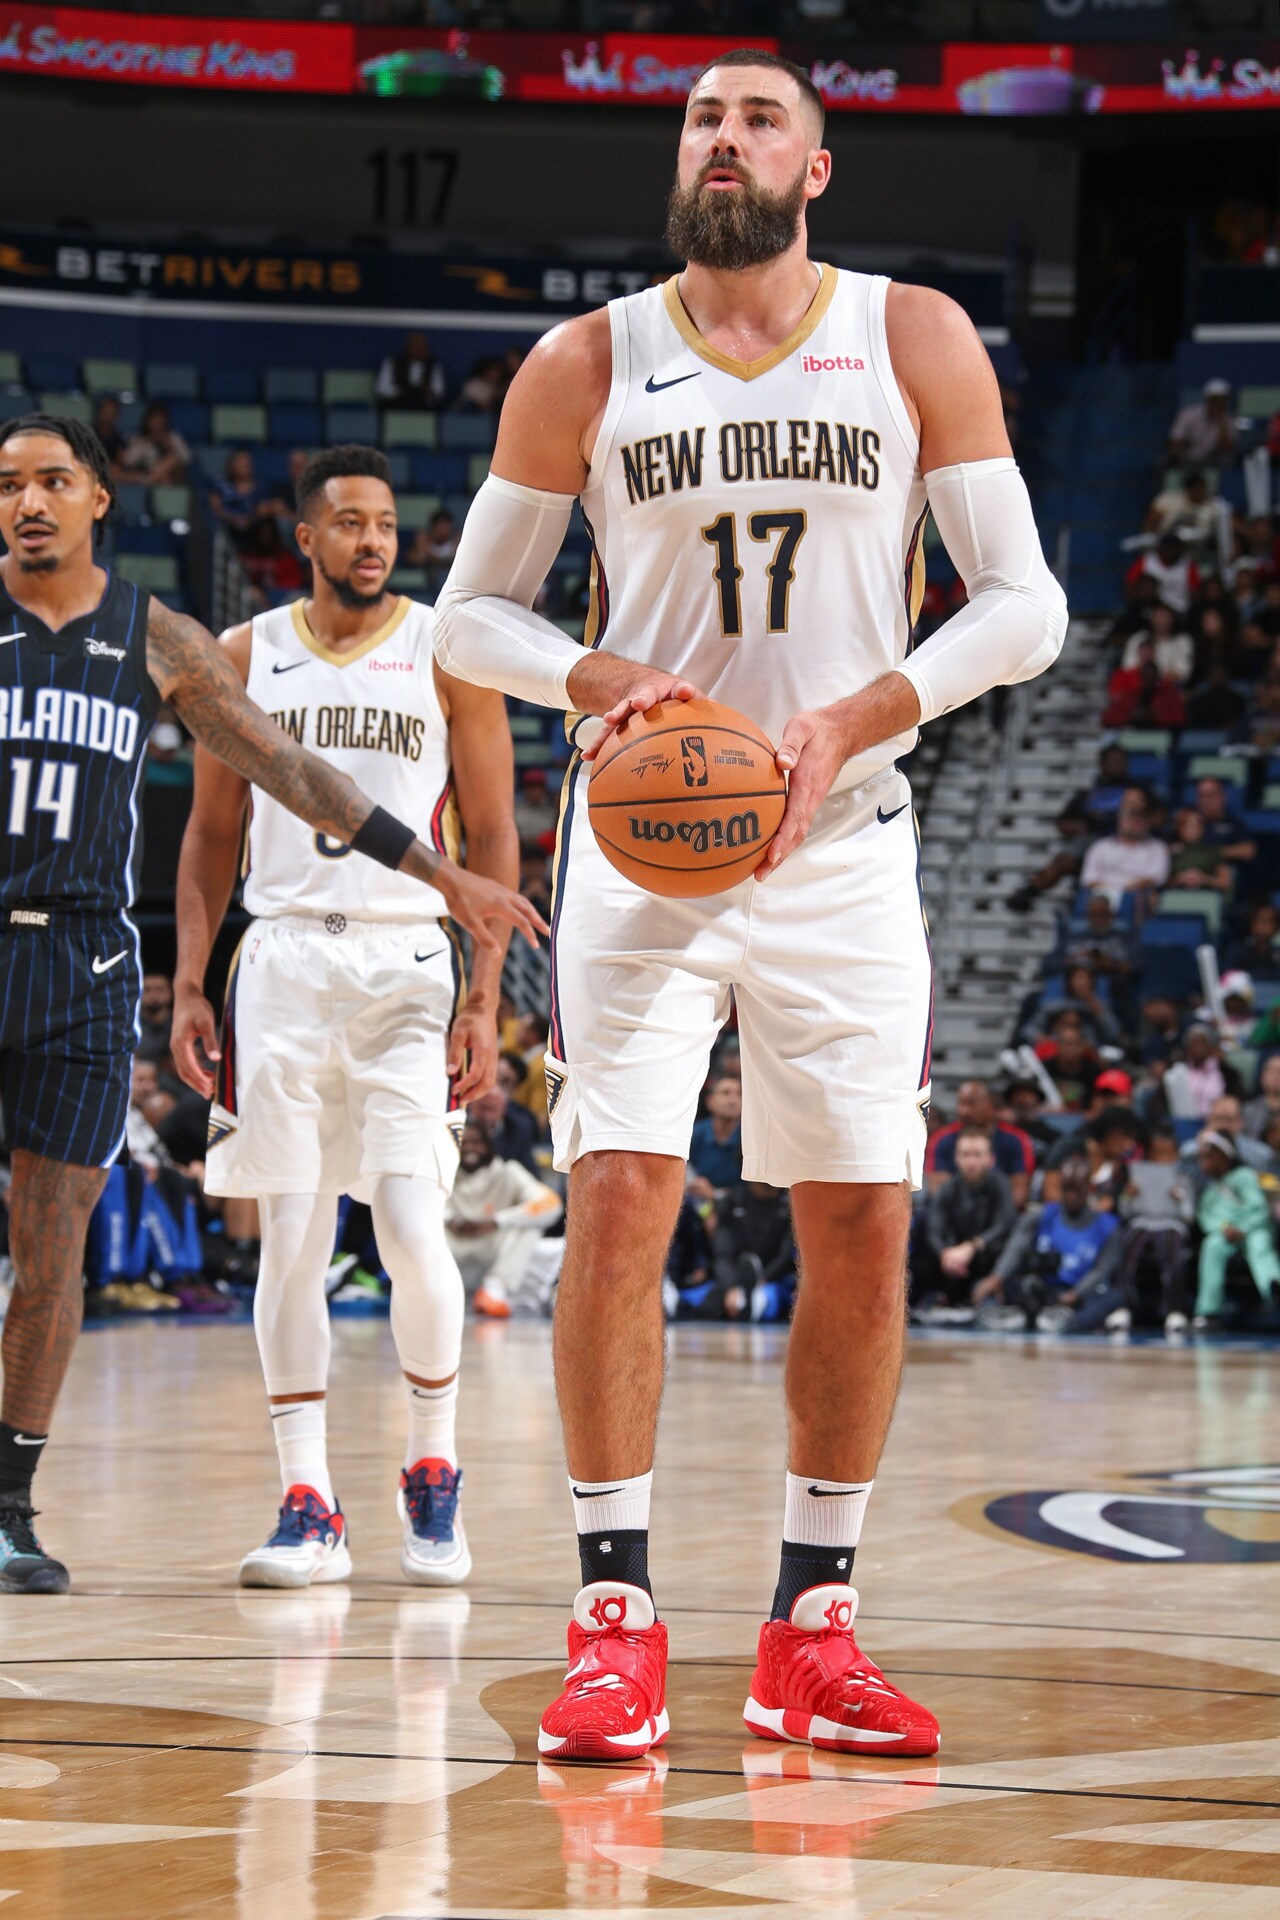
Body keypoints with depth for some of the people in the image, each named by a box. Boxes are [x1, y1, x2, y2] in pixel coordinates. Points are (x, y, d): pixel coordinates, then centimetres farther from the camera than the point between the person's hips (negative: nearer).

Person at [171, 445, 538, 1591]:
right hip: (282, 958, 2)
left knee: (412, 1229, -12)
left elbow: (493, 839, 2)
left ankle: (434, 1471, 10)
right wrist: (189, 987, 4)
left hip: (406, 961, -2)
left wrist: (484, 1000, -6)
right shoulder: (246, 658, 9)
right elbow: (212, 835, 14)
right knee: (290, 1239, 0)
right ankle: (308, 1505, 5)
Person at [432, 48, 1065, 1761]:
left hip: (843, 839, 1)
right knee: (616, 1199, -12)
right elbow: (470, 611, 6)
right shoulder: (587, 365, 1)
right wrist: (597, 679, -14)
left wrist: (850, 723, -16)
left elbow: (1024, 605, -2)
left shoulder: (916, 344, 0)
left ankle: (810, 1629, 12)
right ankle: (616, 1621, -6)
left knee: (863, 1230, 1)